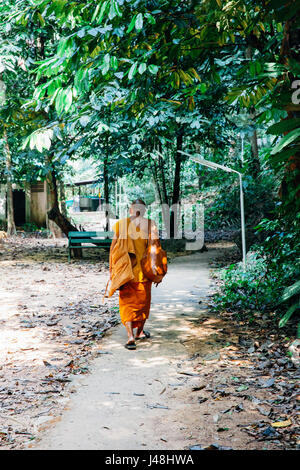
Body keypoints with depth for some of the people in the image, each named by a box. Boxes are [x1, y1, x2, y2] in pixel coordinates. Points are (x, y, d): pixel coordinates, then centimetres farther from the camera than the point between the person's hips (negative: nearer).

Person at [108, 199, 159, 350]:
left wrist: (111, 268, 8)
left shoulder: (120, 224, -1)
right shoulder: (150, 224, -3)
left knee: (127, 303, 4)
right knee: (143, 300, 19)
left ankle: (131, 337, -12)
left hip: (125, 270, 0)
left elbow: (113, 248, -1)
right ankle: (139, 332, 35)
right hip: (143, 270, 1)